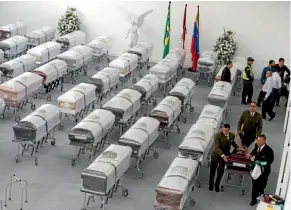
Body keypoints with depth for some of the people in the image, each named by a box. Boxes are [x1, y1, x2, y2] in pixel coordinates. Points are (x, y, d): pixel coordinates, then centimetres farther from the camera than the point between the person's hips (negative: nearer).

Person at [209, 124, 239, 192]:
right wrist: (222, 155, -43)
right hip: (216, 154, -2)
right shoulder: (218, 135, -24)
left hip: (225, 155, 2)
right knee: (212, 170, 13)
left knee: (220, 170, -2)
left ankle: (217, 185, 21)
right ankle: (211, 184, 36)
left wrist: (237, 147, 1)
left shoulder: (232, 135, -9)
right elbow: (217, 147, -31)